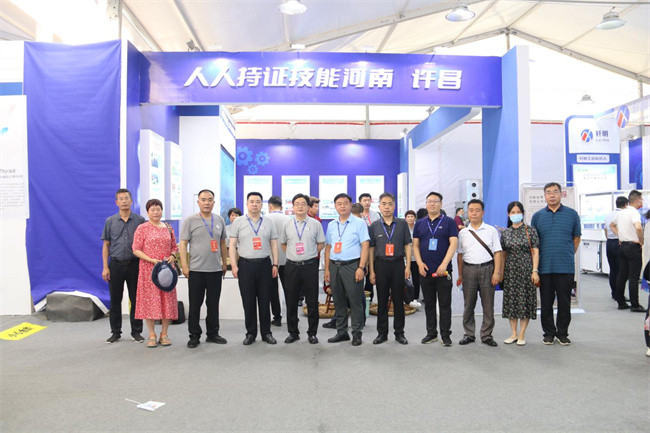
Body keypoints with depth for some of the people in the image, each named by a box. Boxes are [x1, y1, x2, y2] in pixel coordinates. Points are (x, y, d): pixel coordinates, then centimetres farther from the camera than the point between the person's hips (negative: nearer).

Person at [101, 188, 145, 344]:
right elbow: (106, 245, 7)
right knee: (115, 300, 7)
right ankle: (115, 332, 19)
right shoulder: (110, 221, 6)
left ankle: (136, 332, 14)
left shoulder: (140, 220, 2)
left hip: (134, 265, -1)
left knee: (135, 300, 4)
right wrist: (105, 267, 0)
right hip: (116, 265, 1)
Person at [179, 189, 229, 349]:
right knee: (195, 304, 4)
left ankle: (212, 333, 23)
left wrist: (225, 263, 14)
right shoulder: (190, 220, -2)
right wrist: (184, 266, -10)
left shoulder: (219, 220, 10)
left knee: (213, 304, 11)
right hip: (196, 270, -3)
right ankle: (194, 336, 16)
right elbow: (183, 244, -4)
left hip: (215, 270, 3)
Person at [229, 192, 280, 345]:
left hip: (264, 264, 1)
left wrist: (275, 264, 3)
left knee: (265, 300, 5)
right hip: (245, 265, -1)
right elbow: (232, 245, 3)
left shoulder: (268, 222, 10)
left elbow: (274, 244, 10)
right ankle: (251, 333, 16)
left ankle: (266, 332, 16)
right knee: (248, 301, 4)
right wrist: (234, 265, -5)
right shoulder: (238, 222, 5)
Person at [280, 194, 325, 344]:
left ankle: (312, 333, 16)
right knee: (291, 302, 8)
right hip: (291, 266, 2)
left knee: (312, 302, 4)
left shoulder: (315, 224, 2)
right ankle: (293, 333, 21)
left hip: (310, 265, -2)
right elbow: (283, 243, 18)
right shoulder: (287, 224, 7)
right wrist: (292, 254, 9)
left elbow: (321, 244, 8)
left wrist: (310, 253, 2)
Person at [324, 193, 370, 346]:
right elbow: (328, 247, 16)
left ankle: (357, 333, 7)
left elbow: (365, 246, -6)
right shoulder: (331, 225, 14)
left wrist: (361, 268, -14)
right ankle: (341, 332, 21)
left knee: (355, 301, -3)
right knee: (338, 301, 10)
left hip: (352, 265, -5)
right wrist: (327, 269, 9)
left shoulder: (359, 223, -1)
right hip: (334, 266, 5)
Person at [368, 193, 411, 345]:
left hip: (398, 264, 0)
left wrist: (408, 266, -1)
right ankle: (382, 333, 17)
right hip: (381, 265, 0)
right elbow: (371, 249, 6)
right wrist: (371, 271, 1)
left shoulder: (402, 224, 5)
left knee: (398, 300, 6)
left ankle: (399, 332, 17)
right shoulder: (374, 226, 5)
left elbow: (407, 245, 7)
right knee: (382, 300, 7)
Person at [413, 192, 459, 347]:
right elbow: (415, 245, 9)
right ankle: (431, 333, 21)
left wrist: (444, 264, -17)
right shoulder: (419, 223, 11)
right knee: (429, 304, 11)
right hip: (425, 270, 3)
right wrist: (419, 263, -5)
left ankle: (445, 334, 12)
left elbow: (453, 244, -7)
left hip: (443, 270, -3)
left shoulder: (449, 222, 1)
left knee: (445, 304, 2)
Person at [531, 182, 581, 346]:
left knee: (564, 302, 6)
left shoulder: (572, 214, 4)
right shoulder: (537, 216, 6)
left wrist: (568, 255, 11)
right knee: (546, 302, 7)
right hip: (544, 267, 1)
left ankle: (562, 333, 20)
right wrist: (536, 264, 7)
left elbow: (576, 238, 13)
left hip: (566, 267, 0)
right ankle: (549, 332, 19)